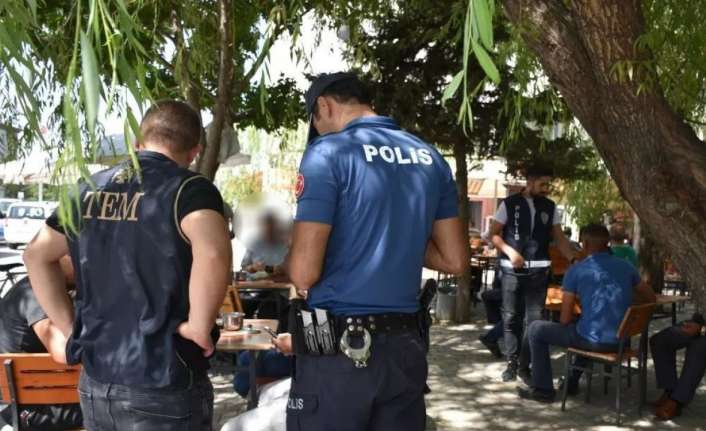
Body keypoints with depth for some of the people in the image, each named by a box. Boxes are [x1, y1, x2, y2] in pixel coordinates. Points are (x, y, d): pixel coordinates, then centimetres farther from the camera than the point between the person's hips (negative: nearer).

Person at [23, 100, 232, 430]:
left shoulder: (89, 189, 8)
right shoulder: (188, 188, -13)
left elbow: (36, 255, 17)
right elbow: (213, 253, -33)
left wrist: (70, 326, 13)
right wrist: (199, 325, -20)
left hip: (95, 382, 6)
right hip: (162, 387, -6)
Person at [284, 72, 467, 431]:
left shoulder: (328, 153, -11)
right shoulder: (431, 158, 8)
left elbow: (304, 273, -16)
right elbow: (455, 261, 10)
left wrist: (292, 268, 6)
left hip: (338, 348, -5)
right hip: (405, 345, 6)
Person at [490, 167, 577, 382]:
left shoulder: (550, 207, 7)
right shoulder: (509, 204, -1)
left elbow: (559, 238, 9)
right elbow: (494, 234, -1)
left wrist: (574, 260, -4)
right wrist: (510, 251, -17)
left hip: (539, 269, 2)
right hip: (512, 269, -2)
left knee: (534, 318, 3)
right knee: (511, 317, 3)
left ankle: (524, 365, 13)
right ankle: (512, 363, 14)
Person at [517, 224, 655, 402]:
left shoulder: (576, 270, -5)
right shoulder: (626, 267, 7)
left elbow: (565, 319, -4)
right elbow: (650, 298, 19)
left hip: (593, 341, -6)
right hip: (621, 340, 6)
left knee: (536, 329, 13)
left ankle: (543, 389, 17)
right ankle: (573, 382, 43)